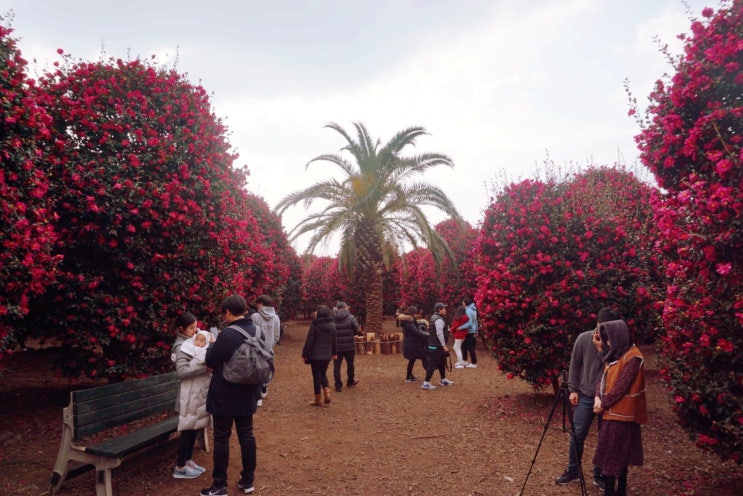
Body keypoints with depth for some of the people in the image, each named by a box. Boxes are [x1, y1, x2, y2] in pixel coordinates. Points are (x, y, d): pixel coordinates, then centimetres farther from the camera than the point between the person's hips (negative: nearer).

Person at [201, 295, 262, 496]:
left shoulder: (227, 334, -22)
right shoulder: (258, 333, 1)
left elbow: (211, 362, -13)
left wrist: (212, 344, 3)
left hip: (224, 396, -6)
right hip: (247, 395, 6)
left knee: (222, 438, 6)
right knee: (246, 435, 15)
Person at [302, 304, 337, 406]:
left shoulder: (314, 325, -15)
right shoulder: (332, 325, 2)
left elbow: (309, 341, -12)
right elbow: (334, 340, 10)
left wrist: (305, 354, -3)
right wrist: (334, 352, 21)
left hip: (315, 355, -5)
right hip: (327, 355, 5)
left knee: (317, 376, 6)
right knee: (323, 374, 22)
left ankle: (318, 400, 13)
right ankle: (327, 393, 4)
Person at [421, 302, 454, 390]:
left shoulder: (435, 317, 14)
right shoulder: (439, 320, -18)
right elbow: (439, 334, -25)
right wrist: (444, 345, -22)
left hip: (436, 345, 11)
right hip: (437, 346, -11)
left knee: (442, 362, 20)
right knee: (433, 364, -7)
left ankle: (443, 380, 32)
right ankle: (426, 383, -5)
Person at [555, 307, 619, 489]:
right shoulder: (584, 339, -6)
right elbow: (575, 365, 1)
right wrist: (573, 389, -1)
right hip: (586, 395, 1)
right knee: (577, 434, 5)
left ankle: (600, 475, 25)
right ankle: (572, 471, 21)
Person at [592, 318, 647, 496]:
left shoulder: (632, 358, -18)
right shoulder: (616, 354, 10)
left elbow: (621, 387, -20)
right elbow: (605, 377, 9)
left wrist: (603, 404, -11)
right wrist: (598, 397, -8)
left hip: (621, 414, -8)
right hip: (614, 412, 8)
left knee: (610, 456, -1)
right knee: (619, 455, 16)